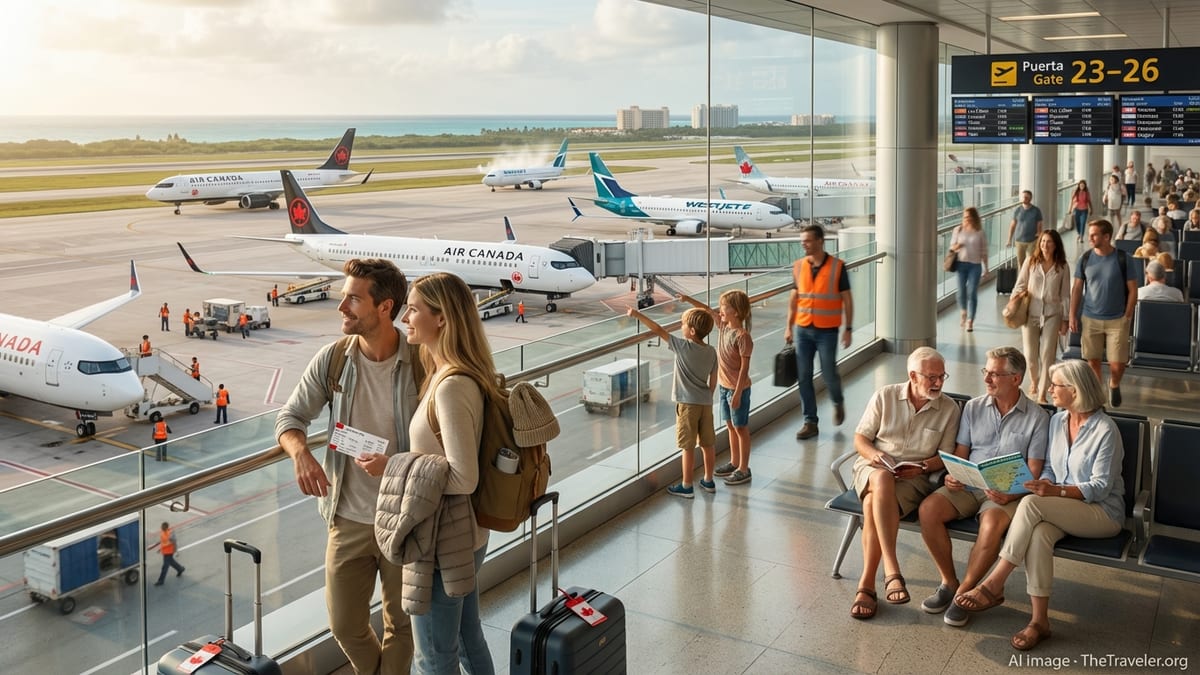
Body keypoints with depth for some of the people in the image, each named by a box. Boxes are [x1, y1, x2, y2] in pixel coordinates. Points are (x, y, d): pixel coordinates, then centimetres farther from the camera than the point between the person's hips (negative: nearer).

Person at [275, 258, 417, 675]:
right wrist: (301, 453, -22)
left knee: (401, 624, 15)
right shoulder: (331, 360, -6)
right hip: (349, 519, 3)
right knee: (345, 626, 16)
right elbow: (291, 417, 0)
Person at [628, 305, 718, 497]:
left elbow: (658, 330, -12)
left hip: (687, 403, -6)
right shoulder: (711, 352, 2)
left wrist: (638, 315, -6)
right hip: (706, 403, 6)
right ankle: (708, 481, 27)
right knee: (708, 444, 14)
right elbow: (713, 382, 7)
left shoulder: (684, 347, -14)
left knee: (688, 446, 0)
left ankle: (686, 486, 7)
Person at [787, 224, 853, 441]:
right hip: (803, 329, 4)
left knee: (829, 373, 1)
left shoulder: (837, 266, -7)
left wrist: (848, 329, -6)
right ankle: (810, 422, 12)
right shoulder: (799, 266, 4)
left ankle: (838, 402, 34)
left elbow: (847, 299, -3)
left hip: (827, 331, -3)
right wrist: (789, 327, 9)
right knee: (803, 376, 3)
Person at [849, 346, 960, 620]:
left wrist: (922, 467, -14)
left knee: (874, 506, -34)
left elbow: (945, 457, 5)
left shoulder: (949, 409, 5)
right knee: (882, 480, -39)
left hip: (915, 478, -1)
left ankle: (867, 585, -28)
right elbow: (860, 437, 8)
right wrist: (873, 454, -14)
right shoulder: (884, 396, 5)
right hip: (873, 468, 1)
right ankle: (892, 571, -44)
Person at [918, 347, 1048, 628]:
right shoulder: (973, 407, 11)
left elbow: (1033, 472, -3)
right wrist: (952, 476, -10)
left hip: (1008, 492, -4)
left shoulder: (1037, 417, 0)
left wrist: (1012, 494, -21)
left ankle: (964, 593, -18)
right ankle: (949, 582, -8)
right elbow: (960, 453, 12)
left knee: (992, 523, -36)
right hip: (968, 485, 4)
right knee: (928, 509, -25)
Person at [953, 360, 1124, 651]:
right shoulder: (1057, 421, 9)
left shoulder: (1105, 430, -13)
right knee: (1039, 534, -32)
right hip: (1061, 509, 6)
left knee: (1031, 504, -33)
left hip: (1103, 512, -5)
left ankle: (993, 585, -27)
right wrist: (1044, 484, -9)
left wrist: (1057, 491, -28)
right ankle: (1039, 620, -29)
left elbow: (1100, 486, -15)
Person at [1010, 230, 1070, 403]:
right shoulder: (1031, 262, -1)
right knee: (1030, 355, 3)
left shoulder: (1062, 267, -2)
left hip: (1052, 315, -1)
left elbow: (1065, 295, 3)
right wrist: (1012, 304, -14)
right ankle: (1034, 381, 34)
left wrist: (1065, 320, 3)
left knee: (1047, 355, -2)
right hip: (1030, 314, 1)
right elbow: (1020, 285, 4)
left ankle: (1042, 394, 7)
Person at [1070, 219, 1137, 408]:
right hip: (1090, 319, 2)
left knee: (1117, 364, -2)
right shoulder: (1085, 258, -2)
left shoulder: (1122, 259, -8)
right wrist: (1073, 316, 1)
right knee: (1092, 359, 8)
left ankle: (1114, 385, 30)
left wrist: (1127, 317, -6)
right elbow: (1077, 288, 4)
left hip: (1117, 320, -2)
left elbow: (1133, 290, -2)